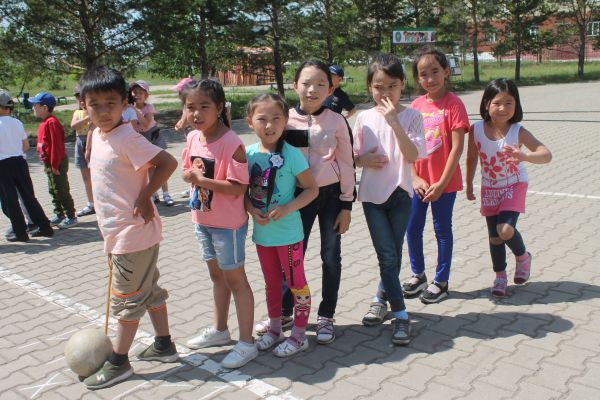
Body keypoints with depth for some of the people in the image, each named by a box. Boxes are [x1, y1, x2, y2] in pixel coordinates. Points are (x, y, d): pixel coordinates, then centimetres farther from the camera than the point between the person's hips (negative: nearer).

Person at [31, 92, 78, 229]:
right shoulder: (45, 122, 12)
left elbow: (56, 145, -23)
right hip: (49, 164, 10)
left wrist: (54, 165, -22)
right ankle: (59, 215, 26)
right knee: (54, 191, 16)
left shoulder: (51, 122, -19)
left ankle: (71, 217, 3)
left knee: (62, 191, -4)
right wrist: (47, 164, 19)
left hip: (57, 164, -10)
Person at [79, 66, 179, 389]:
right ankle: (164, 345, 34)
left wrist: (145, 197, -20)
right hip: (118, 232, 9)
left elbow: (168, 162, -25)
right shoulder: (98, 135, 8)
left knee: (126, 298, 4)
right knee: (149, 290, 19)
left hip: (133, 234, -9)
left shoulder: (127, 138, -20)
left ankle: (118, 362, 19)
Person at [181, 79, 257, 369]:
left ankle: (246, 343, 16)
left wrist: (202, 180, -27)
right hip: (202, 220, 8)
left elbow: (238, 187, -26)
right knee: (217, 275, 22)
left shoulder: (231, 143, -23)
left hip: (227, 223, -7)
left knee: (235, 279, 3)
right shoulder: (193, 138, 0)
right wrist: (190, 177, -9)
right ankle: (219, 329, 40)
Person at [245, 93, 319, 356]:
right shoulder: (248, 154, -2)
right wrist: (251, 210, -12)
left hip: (288, 232, -5)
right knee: (271, 283, 20)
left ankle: (299, 335, 23)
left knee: (296, 283, 8)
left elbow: (312, 189, -10)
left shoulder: (291, 155, -15)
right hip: (262, 232, 5)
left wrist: (286, 209, -21)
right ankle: (275, 329, 37)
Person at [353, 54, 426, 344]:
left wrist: (394, 121, -22)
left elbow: (413, 155, -16)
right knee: (387, 255, -3)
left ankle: (381, 299, 32)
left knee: (394, 254, 9)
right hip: (372, 194, 1)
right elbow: (353, 155, 11)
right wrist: (363, 160, -12)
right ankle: (400, 315, 6)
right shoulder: (364, 118, 3)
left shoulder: (411, 117, -4)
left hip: (400, 193, -1)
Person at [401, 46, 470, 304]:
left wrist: (441, 183, -15)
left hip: (444, 181, -5)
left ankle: (441, 281, 22)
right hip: (418, 181, 5)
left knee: (442, 229, 7)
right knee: (412, 229, 12)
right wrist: (415, 177, -7)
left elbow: (457, 147, -14)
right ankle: (418, 275, 32)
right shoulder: (416, 106, 4)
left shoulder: (453, 104, -11)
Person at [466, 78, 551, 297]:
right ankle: (500, 275, 30)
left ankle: (522, 256, 15)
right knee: (494, 236, 9)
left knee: (506, 230, -19)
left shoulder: (518, 132, -20)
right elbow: (472, 159, 2)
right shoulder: (476, 130, -13)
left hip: (514, 186, -3)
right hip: (490, 189, 3)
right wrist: (469, 185, 9)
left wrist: (525, 156, -49)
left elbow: (546, 154, -30)